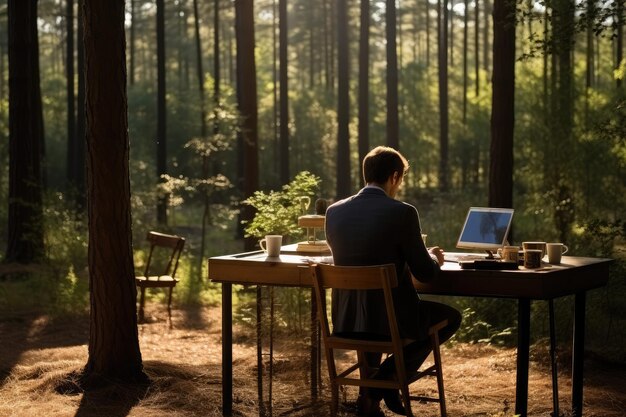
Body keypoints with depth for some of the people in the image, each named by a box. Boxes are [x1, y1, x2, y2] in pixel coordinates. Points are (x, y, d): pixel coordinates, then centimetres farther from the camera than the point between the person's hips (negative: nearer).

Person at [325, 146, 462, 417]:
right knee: (451, 317, 22)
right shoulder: (402, 212, -14)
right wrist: (434, 259, 16)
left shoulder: (334, 211, 1)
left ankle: (371, 389, 30)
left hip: (345, 321, 5)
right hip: (390, 318, -5)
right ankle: (386, 380, 10)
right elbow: (426, 274, -9)